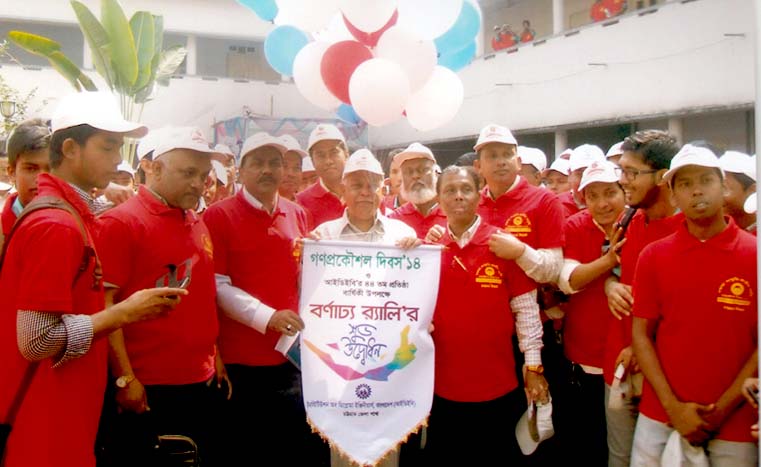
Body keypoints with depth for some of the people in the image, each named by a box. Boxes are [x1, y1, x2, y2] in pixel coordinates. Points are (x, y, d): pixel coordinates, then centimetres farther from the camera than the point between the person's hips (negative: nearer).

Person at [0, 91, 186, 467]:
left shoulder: (71, 213, 8)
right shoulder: (55, 224, -21)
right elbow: (36, 340, -25)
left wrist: (120, 308, 6)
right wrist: (126, 312, -19)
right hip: (44, 426, -9)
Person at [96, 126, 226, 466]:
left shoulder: (198, 225, 11)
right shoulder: (121, 222, -10)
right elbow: (103, 305, -13)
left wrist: (214, 356, 13)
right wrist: (124, 378, -15)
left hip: (202, 382, 7)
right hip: (144, 388, -6)